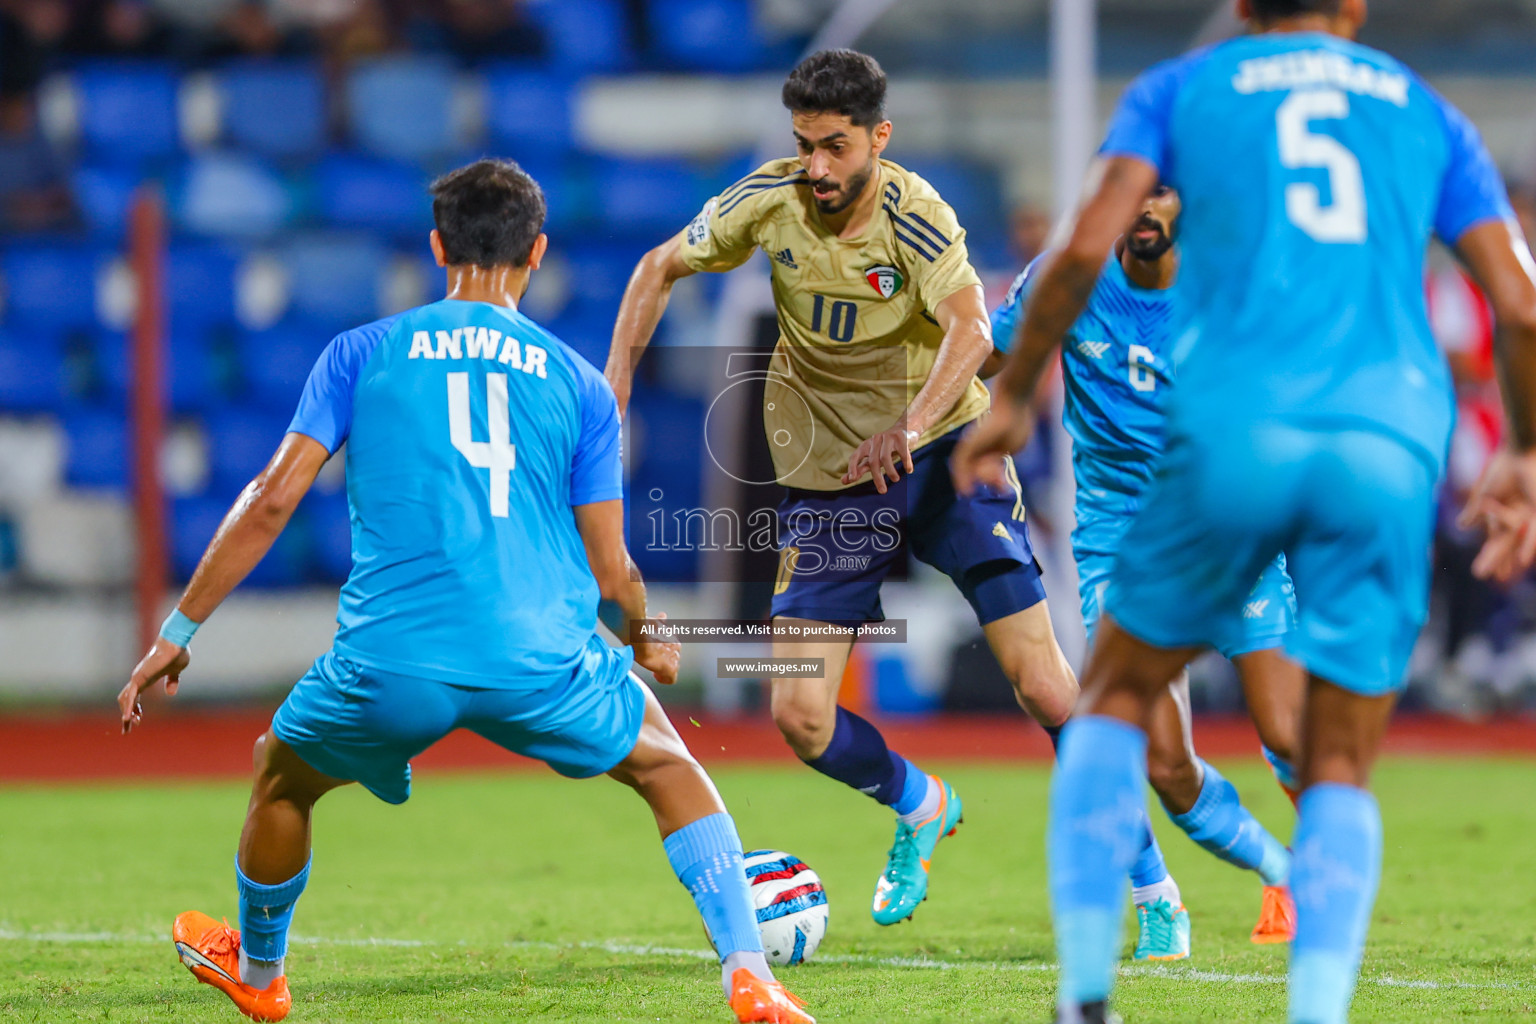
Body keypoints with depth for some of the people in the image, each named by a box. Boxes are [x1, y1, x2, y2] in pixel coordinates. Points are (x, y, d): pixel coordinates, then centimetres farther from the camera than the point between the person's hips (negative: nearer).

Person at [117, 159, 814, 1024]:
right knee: (669, 768, 25)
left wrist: (179, 631, 11)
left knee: (283, 776, 30)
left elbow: (274, 499, 5)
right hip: (541, 657, 0)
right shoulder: (581, 384, 12)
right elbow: (609, 568, 11)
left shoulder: (363, 353, 12)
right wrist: (650, 643, 33)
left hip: (390, 662, 0)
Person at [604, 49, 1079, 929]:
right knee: (800, 714, -7)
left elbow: (971, 328, -33)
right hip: (829, 478, 3)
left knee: (1043, 683, -12)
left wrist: (908, 429, -48)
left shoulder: (914, 213, -17)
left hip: (942, 448, -3)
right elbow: (662, 269, 8)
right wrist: (615, 385, -2)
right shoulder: (772, 199, -7)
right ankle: (919, 809, 24)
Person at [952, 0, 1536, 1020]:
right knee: (1340, 774, 11)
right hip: (1390, 448, 1)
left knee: (1118, 697, 20)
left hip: (1236, 436, -1)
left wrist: (1009, 397, 10)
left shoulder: (1180, 89, 16)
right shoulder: (1428, 114, 21)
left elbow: (1086, 250, -1)